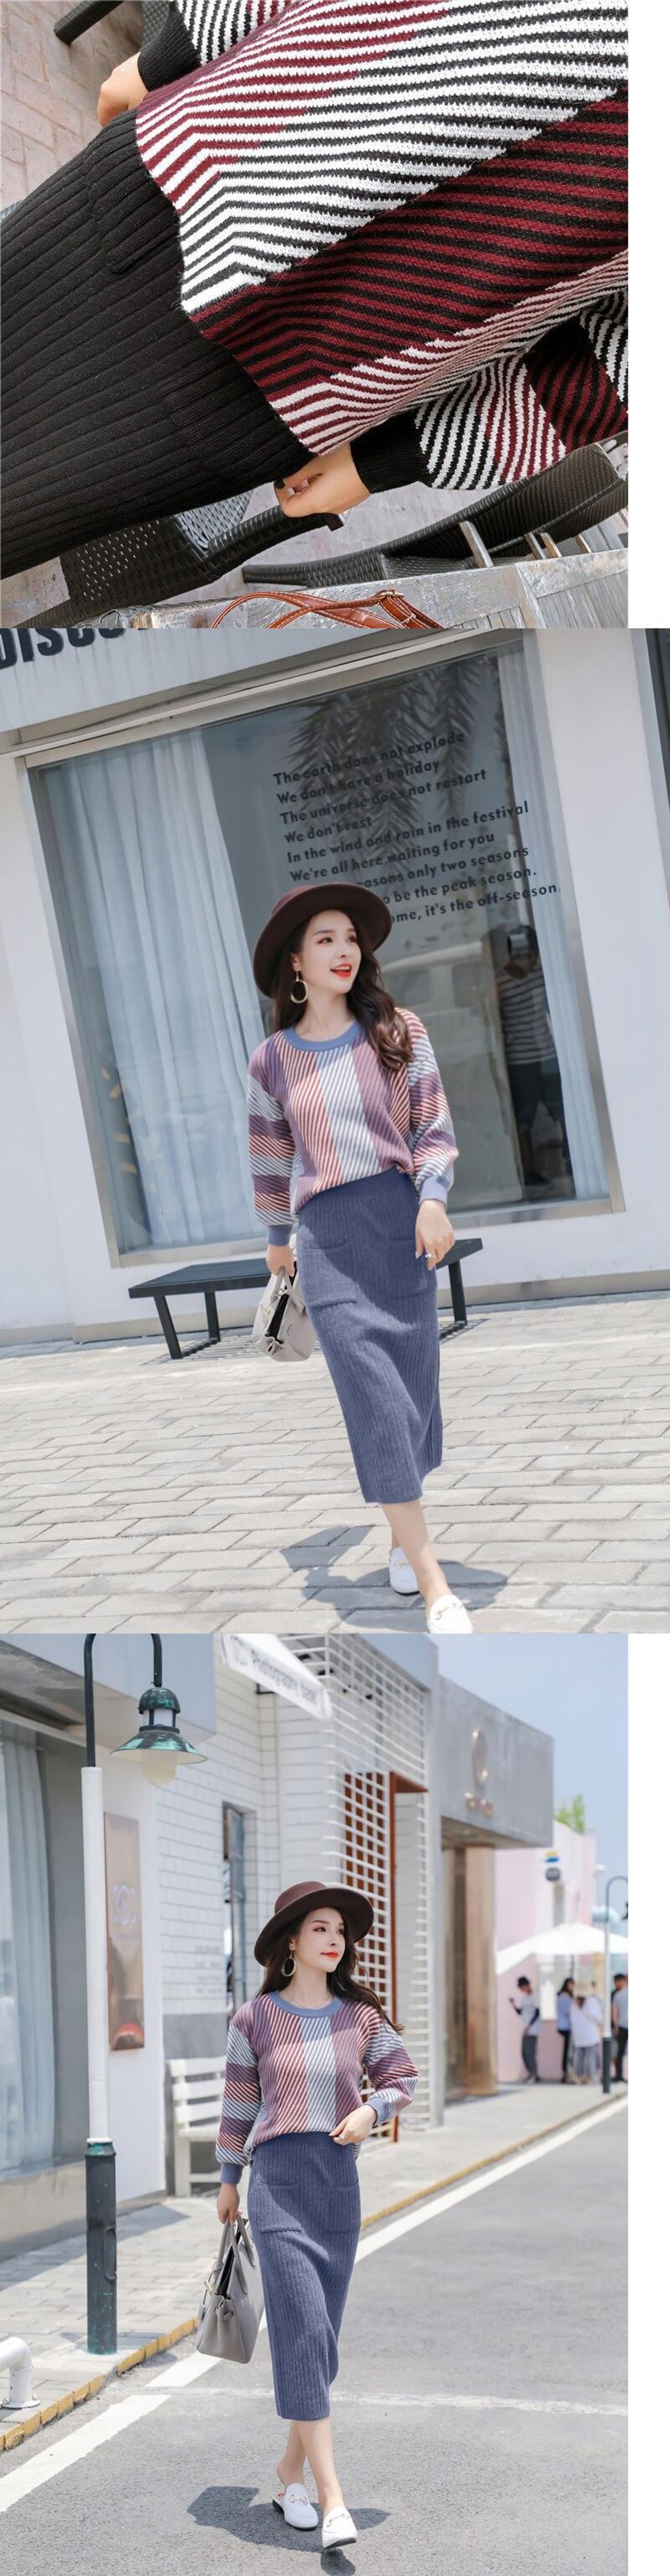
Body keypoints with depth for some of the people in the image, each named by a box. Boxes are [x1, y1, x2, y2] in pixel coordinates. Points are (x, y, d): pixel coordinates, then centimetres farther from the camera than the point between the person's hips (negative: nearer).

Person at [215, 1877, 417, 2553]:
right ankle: (332, 2499, -15)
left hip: (340, 2181, 4)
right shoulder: (255, 2018, 0)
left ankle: (290, 2476, 25)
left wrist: (372, 2110, -4)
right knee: (304, 2328, -13)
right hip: (278, 2178, -3)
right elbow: (239, 2103, 10)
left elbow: (402, 2079, 16)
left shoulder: (361, 2016, 6)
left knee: (320, 2336, 9)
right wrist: (228, 2179, 17)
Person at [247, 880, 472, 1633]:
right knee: (373, 1392, -11)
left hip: (402, 1219, 1)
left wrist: (433, 1198, -12)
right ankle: (433, 1583, -13)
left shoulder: (399, 1033, 5)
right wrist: (277, 1237, 26)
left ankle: (403, 1528, 28)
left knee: (412, 1381, 5)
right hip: (325, 1233, -1)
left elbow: (434, 1128, 3)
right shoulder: (272, 1060, 8)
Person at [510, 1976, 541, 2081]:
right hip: (525, 2030, 9)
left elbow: (537, 2013, -14)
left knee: (530, 2052, -12)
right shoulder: (524, 1998, 16)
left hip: (532, 2030, -9)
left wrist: (529, 2027, -17)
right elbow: (520, 2012, 17)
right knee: (525, 2053, 6)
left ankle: (534, 2074, -9)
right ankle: (534, 2076, 12)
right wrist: (513, 2004, 1)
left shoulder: (534, 1997, -8)